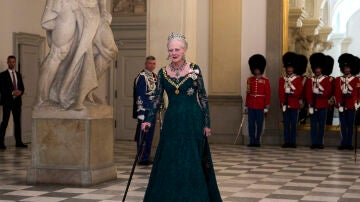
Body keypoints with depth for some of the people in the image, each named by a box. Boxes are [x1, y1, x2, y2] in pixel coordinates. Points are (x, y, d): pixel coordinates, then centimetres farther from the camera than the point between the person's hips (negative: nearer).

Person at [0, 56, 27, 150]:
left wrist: (20, 92, -7)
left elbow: (22, 87, 16)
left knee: (17, 122, 7)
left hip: (17, 101, 5)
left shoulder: (18, 74, 15)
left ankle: (18, 142, 12)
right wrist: (12, 92, -17)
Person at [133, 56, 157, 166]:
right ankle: (142, 158, 1)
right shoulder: (141, 77, -11)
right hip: (144, 111, -8)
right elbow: (139, 96, -15)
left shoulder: (155, 76, 14)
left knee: (150, 135, 12)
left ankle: (147, 157, 20)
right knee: (143, 135, -4)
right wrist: (140, 112, -19)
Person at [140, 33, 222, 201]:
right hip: (171, 122, 3)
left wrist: (206, 124, -3)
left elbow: (203, 98, 0)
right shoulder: (163, 72, 5)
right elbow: (157, 99, 9)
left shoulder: (194, 70, -2)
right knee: (168, 162, 4)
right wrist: (149, 120, -1)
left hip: (192, 121, -3)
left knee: (192, 162, 1)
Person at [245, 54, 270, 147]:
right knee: (251, 123, 2)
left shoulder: (265, 81, 0)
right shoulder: (250, 80, 8)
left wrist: (266, 106, -6)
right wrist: (246, 105, 8)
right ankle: (252, 141, 8)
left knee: (259, 124, 3)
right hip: (251, 105, 3)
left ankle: (257, 141, 11)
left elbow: (268, 94, -1)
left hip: (260, 106, -3)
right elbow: (248, 93, 11)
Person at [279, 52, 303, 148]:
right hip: (285, 104, 2)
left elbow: (299, 92, -5)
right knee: (286, 124, 3)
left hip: (294, 104, -2)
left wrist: (290, 92, -16)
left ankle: (293, 142, 3)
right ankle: (287, 142, 5)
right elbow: (281, 92, 1)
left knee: (293, 124, -1)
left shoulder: (298, 79, 5)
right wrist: (283, 102, -10)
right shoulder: (282, 79, 9)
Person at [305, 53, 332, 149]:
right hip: (313, 106, 0)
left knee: (322, 125, 2)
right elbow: (308, 94, 0)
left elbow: (329, 93, -2)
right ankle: (314, 142, 3)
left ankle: (320, 142, 7)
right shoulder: (309, 80, 7)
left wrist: (320, 93, -15)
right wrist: (310, 105, -10)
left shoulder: (326, 79, 6)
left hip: (323, 106, 0)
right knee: (313, 125, 0)